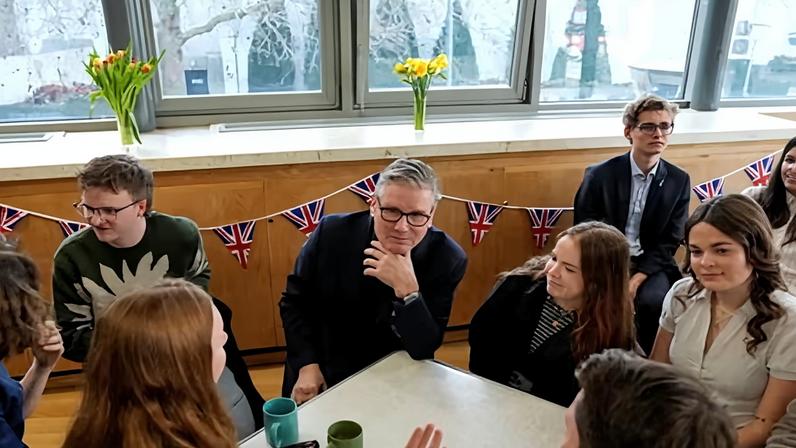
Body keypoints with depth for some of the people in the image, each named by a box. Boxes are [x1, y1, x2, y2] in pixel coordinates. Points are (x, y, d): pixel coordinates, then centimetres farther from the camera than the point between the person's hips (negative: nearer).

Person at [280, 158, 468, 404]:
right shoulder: (332, 233, -15)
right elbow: (294, 302, -1)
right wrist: (307, 365, -12)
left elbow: (424, 349, -18)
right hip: (323, 376, -1)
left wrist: (407, 289, -32)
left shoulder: (447, 259, -18)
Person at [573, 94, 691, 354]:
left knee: (651, 301, -29)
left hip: (650, 264, 2)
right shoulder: (600, 175, -5)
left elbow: (670, 241, 1)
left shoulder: (679, 181, 3)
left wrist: (639, 276, -14)